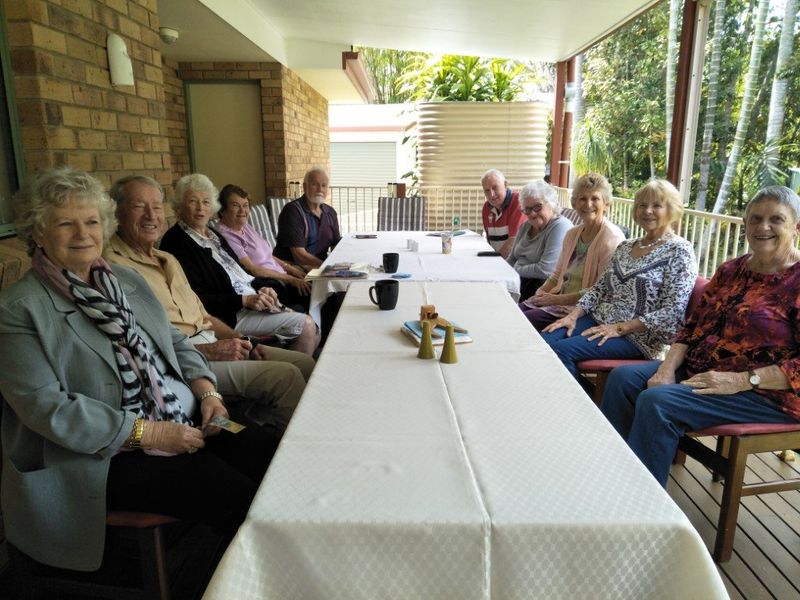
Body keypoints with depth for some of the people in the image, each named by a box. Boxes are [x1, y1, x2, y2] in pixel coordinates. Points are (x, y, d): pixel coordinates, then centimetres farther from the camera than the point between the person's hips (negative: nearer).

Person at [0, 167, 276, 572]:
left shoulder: (127, 280, 13)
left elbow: (174, 340, 17)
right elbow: (45, 405, -16)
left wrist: (206, 389, -2)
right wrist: (146, 432, -19)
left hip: (186, 420, 7)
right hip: (106, 453, -6)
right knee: (236, 497, -22)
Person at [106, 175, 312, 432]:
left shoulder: (168, 259, 21)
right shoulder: (113, 266, -9)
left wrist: (242, 342, 6)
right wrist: (209, 351, -19)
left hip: (212, 346, 9)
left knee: (305, 363, -1)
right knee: (285, 376, -20)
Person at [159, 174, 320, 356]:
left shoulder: (213, 234, 16)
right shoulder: (176, 242, -10)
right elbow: (198, 299, -16)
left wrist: (261, 289, 0)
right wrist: (245, 300, -21)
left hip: (254, 299, 8)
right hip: (232, 315, -8)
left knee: (312, 331, -1)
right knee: (305, 325, -16)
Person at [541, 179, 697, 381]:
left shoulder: (679, 251, -6)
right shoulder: (625, 246, 15)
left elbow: (673, 312, -14)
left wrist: (619, 328, -17)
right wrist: (573, 315, -3)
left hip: (638, 336, -6)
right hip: (599, 320, 6)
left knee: (559, 349, -26)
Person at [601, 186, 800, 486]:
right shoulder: (730, 270, 11)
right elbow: (693, 325, 9)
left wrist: (740, 380, -23)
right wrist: (668, 368, -7)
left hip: (768, 393, -7)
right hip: (700, 371, 7)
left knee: (657, 401, -27)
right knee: (623, 378, -10)